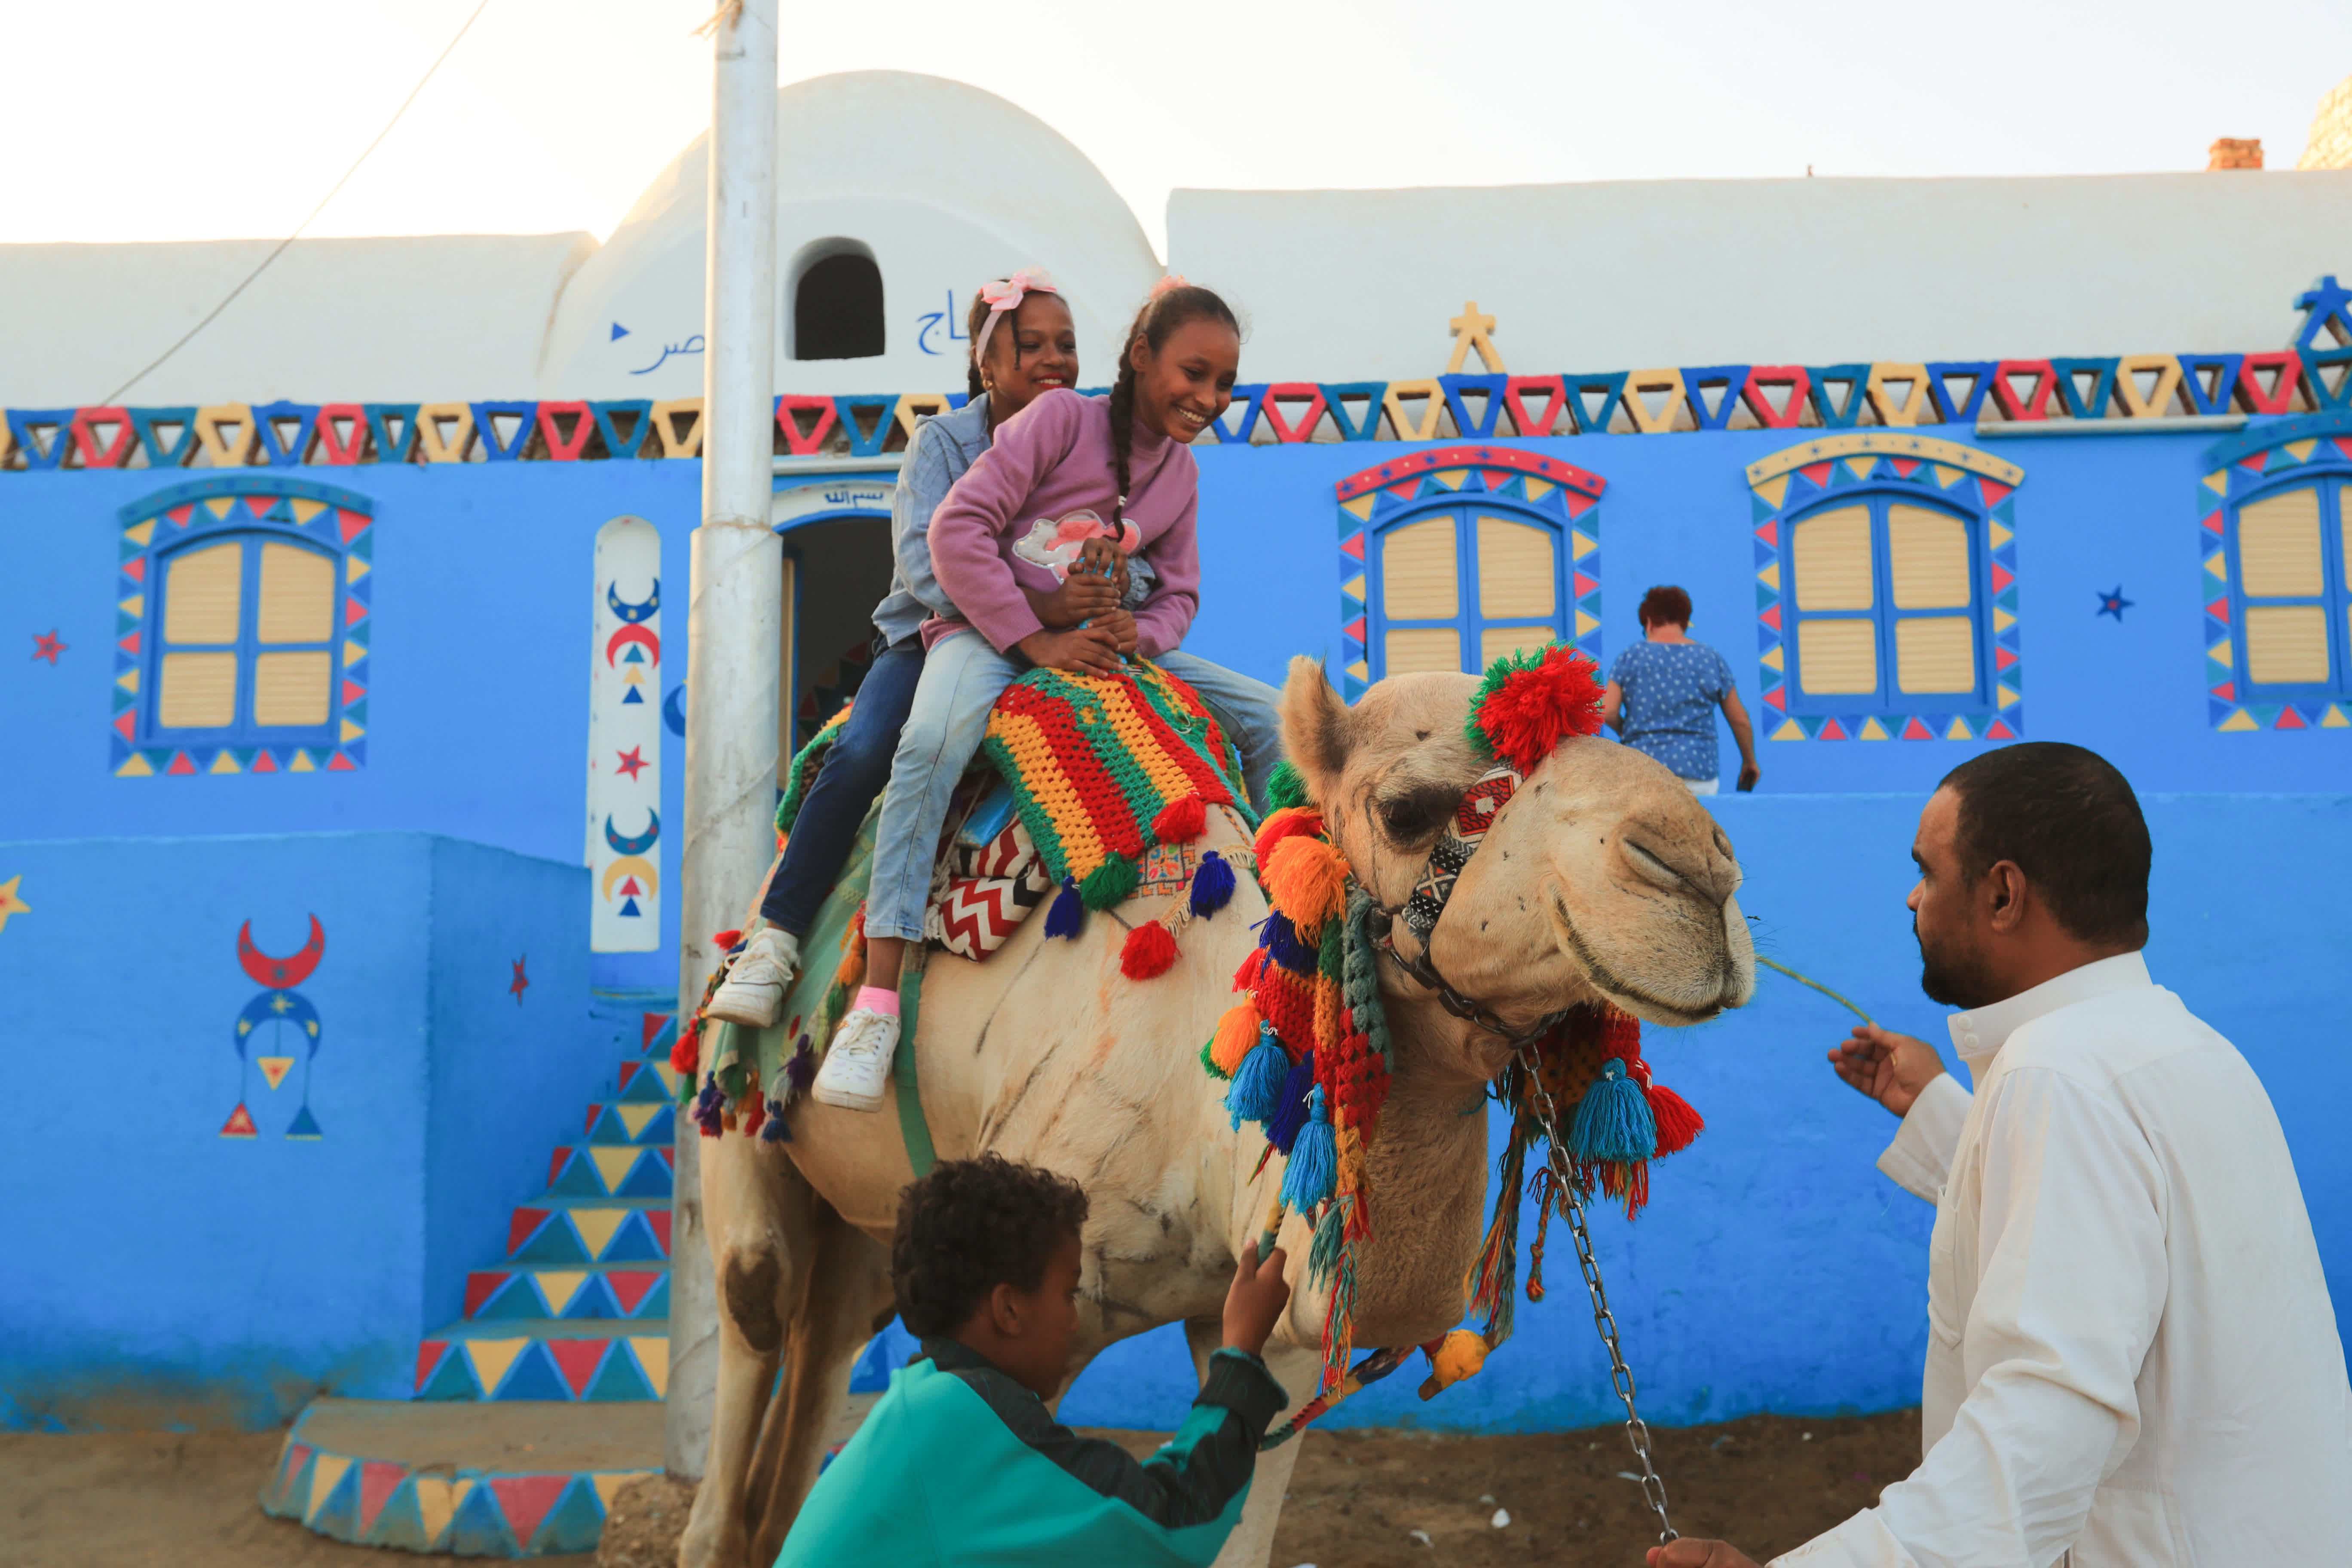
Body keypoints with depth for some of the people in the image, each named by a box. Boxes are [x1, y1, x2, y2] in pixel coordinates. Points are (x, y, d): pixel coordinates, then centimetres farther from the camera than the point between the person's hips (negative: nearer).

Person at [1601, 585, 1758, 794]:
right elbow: (1739, 719, 11)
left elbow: (1608, 713, -4)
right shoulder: (1712, 659, 6)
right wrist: (1750, 761, 25)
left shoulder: (1631, 657, 2)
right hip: (1697, 770, 1)